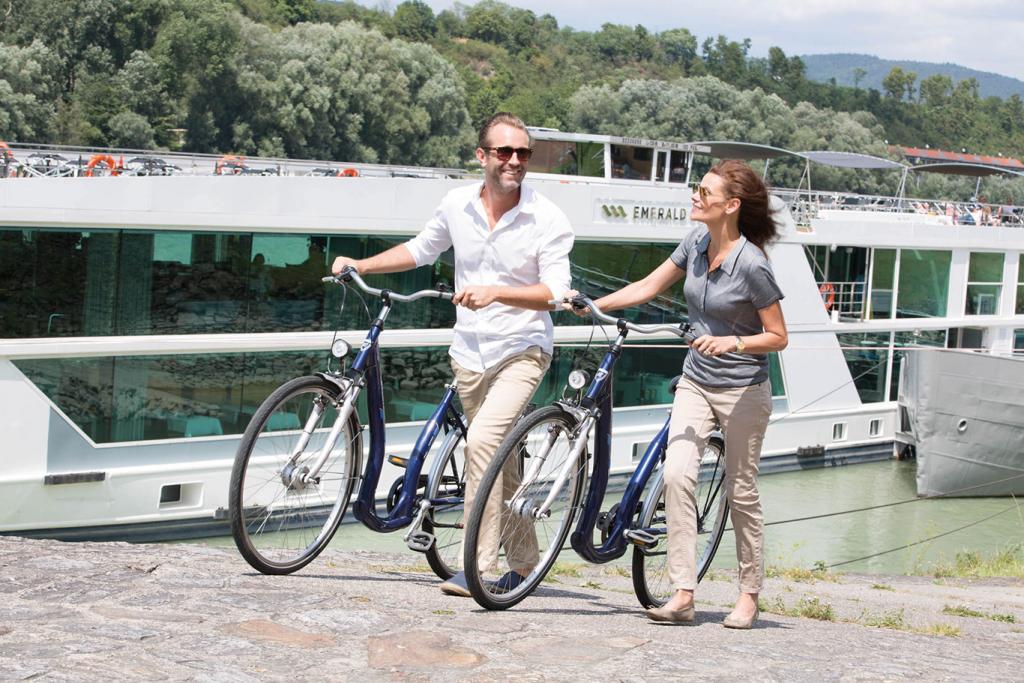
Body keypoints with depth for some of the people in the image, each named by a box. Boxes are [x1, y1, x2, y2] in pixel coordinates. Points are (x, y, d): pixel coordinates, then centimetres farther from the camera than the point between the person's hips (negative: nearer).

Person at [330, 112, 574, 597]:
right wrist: (361, 265, 10)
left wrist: (494, 292, -32)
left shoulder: (548, 220, -13)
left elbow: (554, 293, -19)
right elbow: (422, 249, 17)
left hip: (522, 351, -5)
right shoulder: (457, 205, 0)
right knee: (503, 461, 14)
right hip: (469, 351, 5)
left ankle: (478, 567, -17)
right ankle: (524, 562, 29)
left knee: (482, 441, -23)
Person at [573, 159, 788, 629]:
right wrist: (592, 305, 2)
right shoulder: (697, 242, 0)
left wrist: (731, 343, -27)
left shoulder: (751, 264, -19)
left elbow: (777, 338, -13)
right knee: (676, 475, -11)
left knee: (741, 492, 4)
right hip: (695, 382, 6)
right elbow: (648, 287, 10)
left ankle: (749, 595, 19)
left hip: (743, 389, -6)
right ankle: (683, 594, -9)